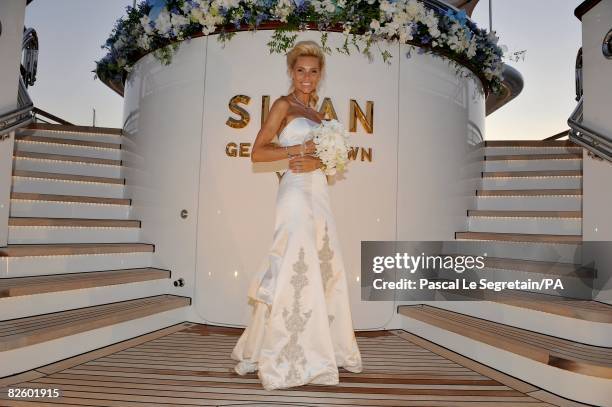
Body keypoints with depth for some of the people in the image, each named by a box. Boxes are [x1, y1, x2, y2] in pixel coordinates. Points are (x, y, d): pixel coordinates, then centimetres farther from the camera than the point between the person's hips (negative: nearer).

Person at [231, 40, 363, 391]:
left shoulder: (315, 110, 20)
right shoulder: (284, 104, -1)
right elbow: (258, 152, -9)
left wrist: (318, 161, -4)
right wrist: (297, 149, -17)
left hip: (319, 193, 8)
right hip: (297, 192, -8)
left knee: (323, 269, 10)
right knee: (295, 270, -7)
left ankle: (322, 346, 26)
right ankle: (285, 357, 6)